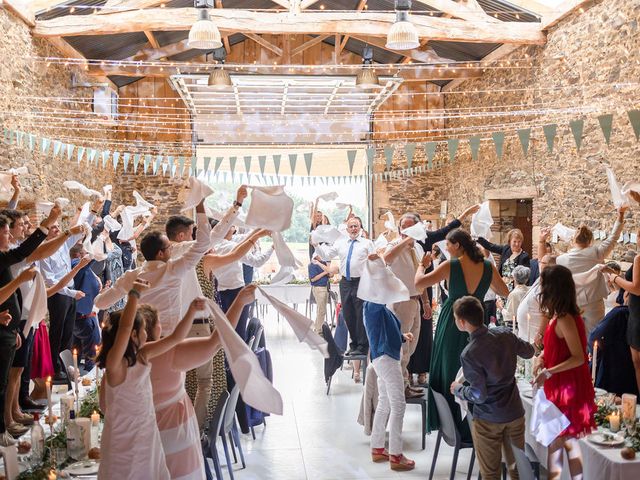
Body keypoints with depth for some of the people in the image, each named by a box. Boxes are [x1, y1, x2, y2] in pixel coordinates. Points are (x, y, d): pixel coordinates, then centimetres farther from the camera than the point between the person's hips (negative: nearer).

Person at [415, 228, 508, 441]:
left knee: (448, 373, 10)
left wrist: (422, 265, 2)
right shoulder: (488, 266, -2)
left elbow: (419, 283, -16)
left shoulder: (450, 266, -13)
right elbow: (505, 292, 11)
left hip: (451, 323, -3)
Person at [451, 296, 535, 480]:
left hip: (488, 420, -5)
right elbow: (529, 352, 12)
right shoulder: (505, 334, -7)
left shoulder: (469, 354, -23)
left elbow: (479, 395, -19)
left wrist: (457, 389, -1)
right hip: (515, 413, 5)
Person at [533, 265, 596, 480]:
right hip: (560, 386, 9)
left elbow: (578, 358, -24)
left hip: (566, 388, -9)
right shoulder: (558, 315, 4)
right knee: (568, 440, 18)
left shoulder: (565, 320, -24)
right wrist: (542, 356, 2)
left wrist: (548, 372, -27)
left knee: (556, 441, 2)